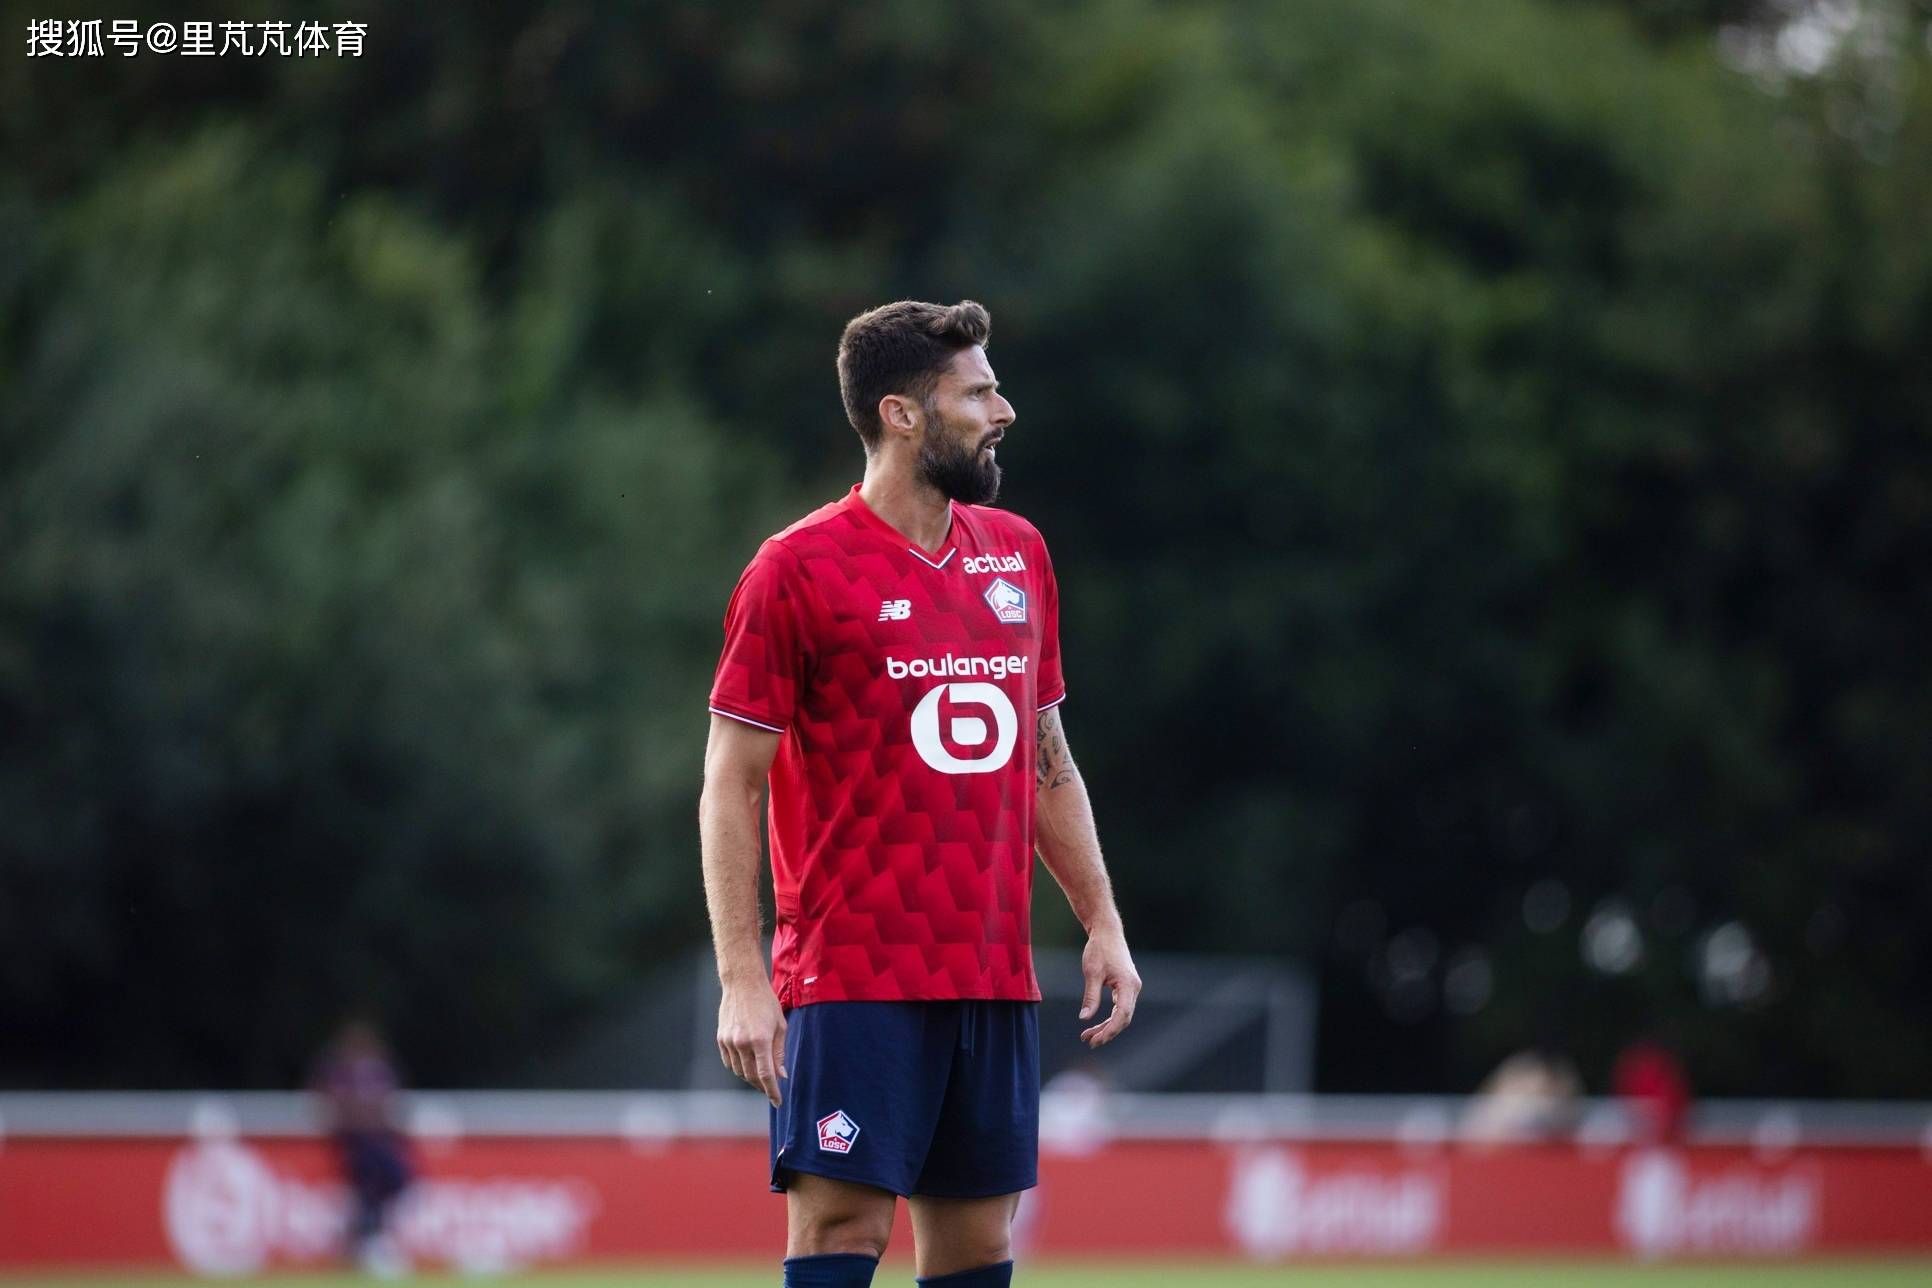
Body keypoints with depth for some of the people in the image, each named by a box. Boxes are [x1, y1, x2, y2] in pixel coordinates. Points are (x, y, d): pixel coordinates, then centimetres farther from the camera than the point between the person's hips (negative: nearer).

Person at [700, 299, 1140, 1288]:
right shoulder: (798, 569, -6)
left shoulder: (1018, 554, 13)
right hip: (852, 976, -6)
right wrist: (741, 979, -12)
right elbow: (730, 784, -6)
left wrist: (1102, 922, 14)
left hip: (995, 977, 6)